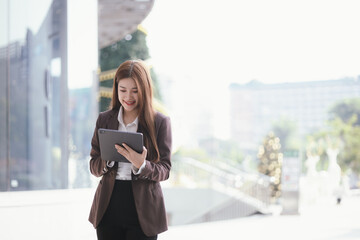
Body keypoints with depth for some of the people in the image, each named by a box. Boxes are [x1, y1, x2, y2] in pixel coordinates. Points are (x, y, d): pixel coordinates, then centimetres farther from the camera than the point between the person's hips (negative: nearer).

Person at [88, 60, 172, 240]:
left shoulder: (160, 122, -1)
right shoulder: (104, 119, 9)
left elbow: (164, 170, -3)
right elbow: (94, 167, 9)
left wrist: (141, 165, -22)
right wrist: (108, 160, -12)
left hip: (142, 210, -3)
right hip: (109, 208, 3)